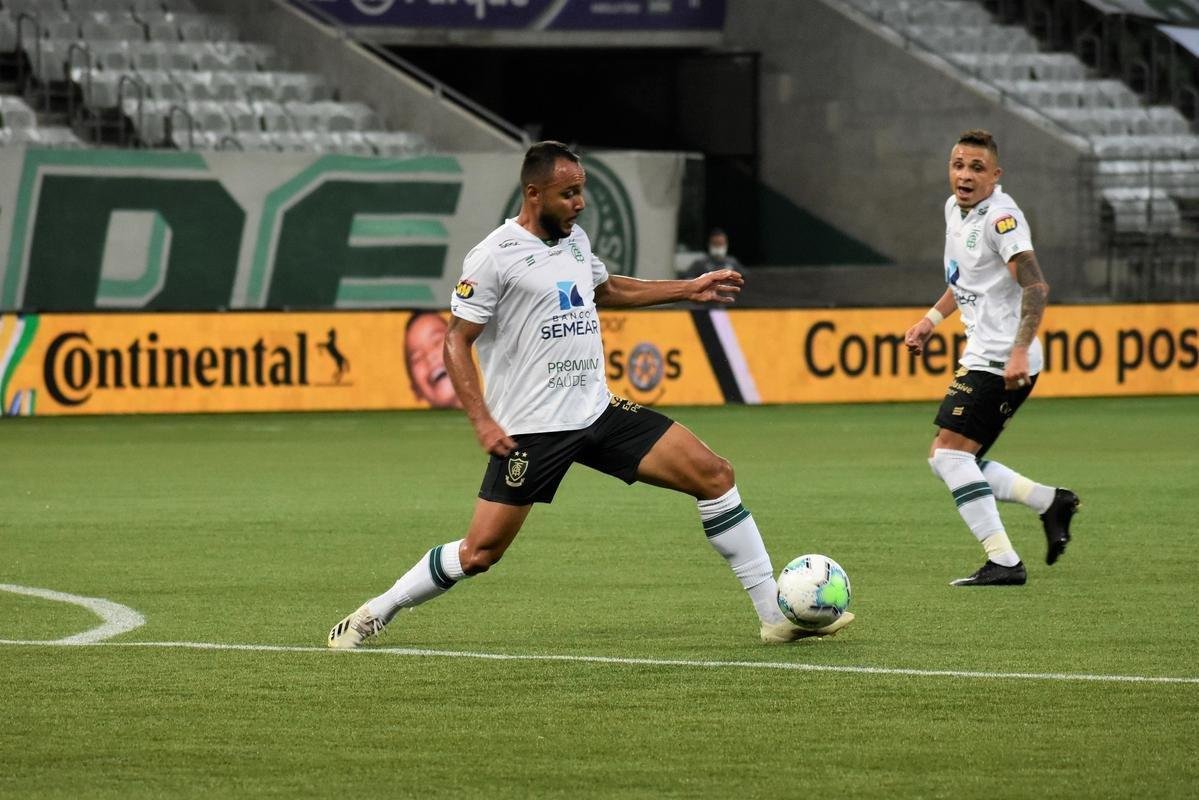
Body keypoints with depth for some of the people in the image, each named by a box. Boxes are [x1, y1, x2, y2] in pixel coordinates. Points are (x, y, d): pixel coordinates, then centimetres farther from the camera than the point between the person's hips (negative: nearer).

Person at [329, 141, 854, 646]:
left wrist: (689, 290, 28)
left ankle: (777, 616, 0)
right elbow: (456, 341, -9)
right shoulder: (495, 256, -11)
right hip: (531, 429, -7)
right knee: (479, 553, -8)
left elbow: (606, 290, 32)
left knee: (714, 475, -4)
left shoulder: (574, 238, 11)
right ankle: (373, 616, 14)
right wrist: (482, 422, -18)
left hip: (599, 412, 7)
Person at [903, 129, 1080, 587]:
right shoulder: (955, 208, 13)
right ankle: (1050, 502, 14)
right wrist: (932, 318, 25)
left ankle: (1004, 562, -17)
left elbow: (1035, 287, -25)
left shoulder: (1001, 216, -15)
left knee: (950, 449, -16)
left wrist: (1020, 351, -33)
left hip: (1002, 361, -10)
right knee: (946, 460, 9)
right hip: (982, 356, 10)